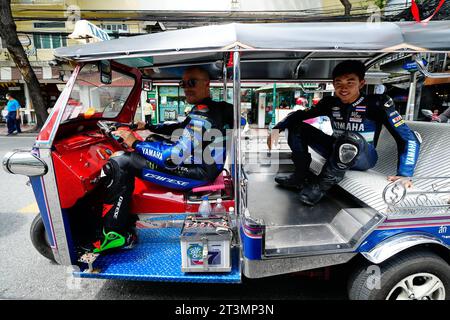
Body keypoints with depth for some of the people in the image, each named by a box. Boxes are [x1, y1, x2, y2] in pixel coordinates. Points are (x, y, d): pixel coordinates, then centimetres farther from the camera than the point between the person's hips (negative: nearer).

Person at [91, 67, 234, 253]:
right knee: (154, 140, 26)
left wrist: (135, 143, -15)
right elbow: (179, 128, 23)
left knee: (119, 164, -11)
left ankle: (115, 234, 0)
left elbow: (173, 158, -26)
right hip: (200, 163, 11)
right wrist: (149, 127, 17)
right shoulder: (210, 108, 10)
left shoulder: (201, 117, -22)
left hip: (196, 174, -11)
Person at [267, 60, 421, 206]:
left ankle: (321, 185, -23)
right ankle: (302, 176, -11)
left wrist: (404, 174, -30)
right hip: (336, 152, 5)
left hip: (364, 158, -4)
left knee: (350, 139, -41)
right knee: (297, 127, -6)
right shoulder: (330, 103, -4)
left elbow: (408, 137, -19)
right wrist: (277, 128, -21)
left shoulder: (376, 103, -16)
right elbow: (301, 115, -3)